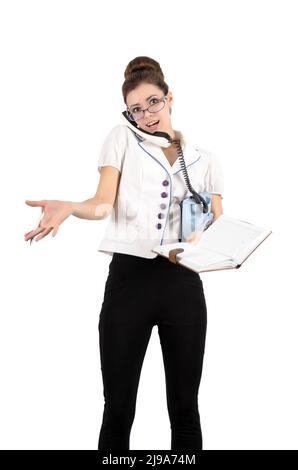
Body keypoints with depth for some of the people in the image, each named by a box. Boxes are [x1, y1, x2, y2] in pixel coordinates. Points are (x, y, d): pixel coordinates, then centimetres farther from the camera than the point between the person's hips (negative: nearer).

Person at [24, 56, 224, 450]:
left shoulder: (204, 161, 14)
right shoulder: (121, 139, 9)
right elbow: (103, 204, -5)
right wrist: (69, 208, -26)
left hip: (183, 283, 2)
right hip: (128, 278, -2)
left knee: (185, 409, 8)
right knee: (118, 409, 2)